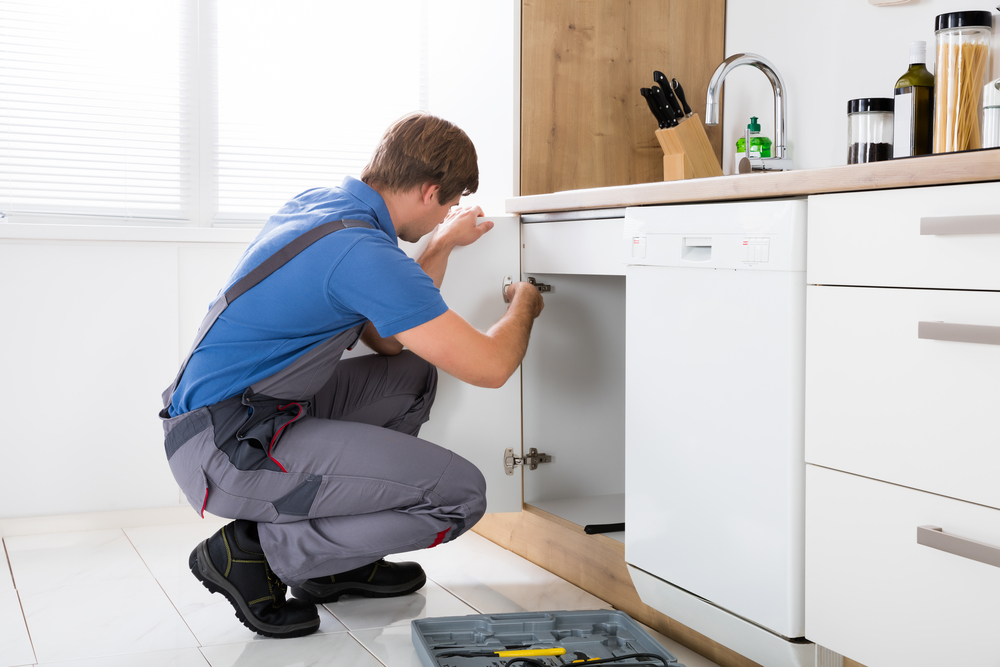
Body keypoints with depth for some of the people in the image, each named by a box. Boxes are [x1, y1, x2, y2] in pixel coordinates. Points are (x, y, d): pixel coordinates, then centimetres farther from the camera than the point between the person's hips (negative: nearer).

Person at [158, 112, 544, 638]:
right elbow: (490, 367, -18)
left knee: (413, 373, 20)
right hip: (228, 449, -10)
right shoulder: (362, 252, -21)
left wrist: (443, 245, 20)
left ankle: (340, 561, 20)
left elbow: (385, 338, 17)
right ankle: (256, 551, -2)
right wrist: (523, 306, 4)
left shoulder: (319, 201, 8)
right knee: (459, 494, -12)